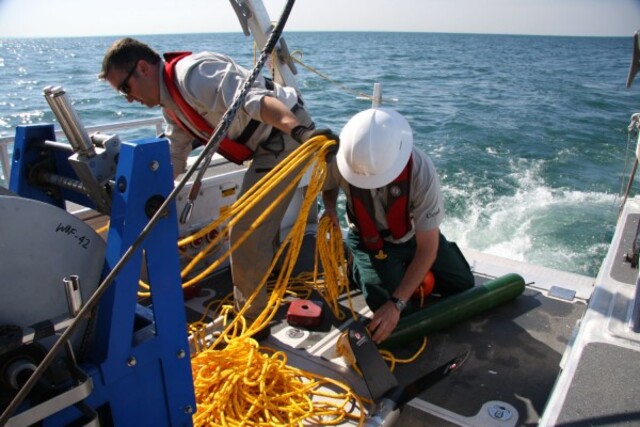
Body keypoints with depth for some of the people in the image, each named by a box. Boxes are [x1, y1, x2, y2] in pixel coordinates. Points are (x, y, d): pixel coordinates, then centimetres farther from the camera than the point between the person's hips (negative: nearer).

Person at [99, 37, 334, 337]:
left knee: (246, 232, -8)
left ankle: (253, 322, 9)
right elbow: (173, 157, 17)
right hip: (272, 143, 11)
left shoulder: (193, 73, -19)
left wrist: (301, 131, -47)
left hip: (286, 132, -11)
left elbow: (255, 100, -33)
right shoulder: (170, 102, 13)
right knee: (260, 227, 26)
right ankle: (267, 301, 47)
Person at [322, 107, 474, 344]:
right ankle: (360, 271, 12)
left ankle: (405, 269, 30)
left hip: (415, 235, 1)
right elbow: (328, 185, -3)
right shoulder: (339, 158, -32)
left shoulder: (421, 171, -36)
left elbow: (427, 247, -31)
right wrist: (330, 209, -26)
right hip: (368, 240, -1)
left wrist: (397, 304, -36)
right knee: (395, 310, -16)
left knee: (463, 286, 10)